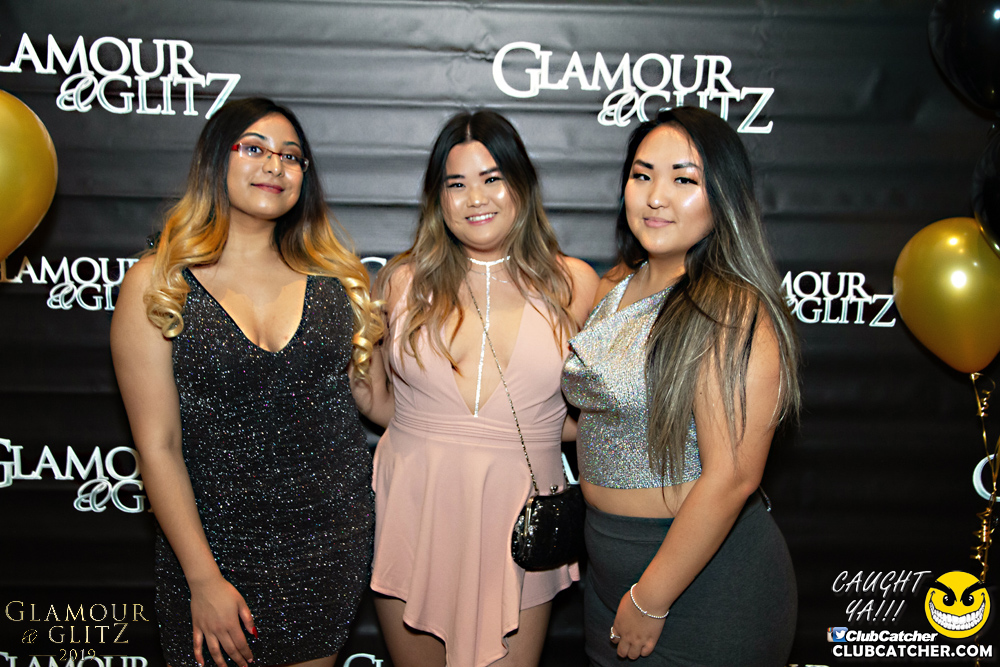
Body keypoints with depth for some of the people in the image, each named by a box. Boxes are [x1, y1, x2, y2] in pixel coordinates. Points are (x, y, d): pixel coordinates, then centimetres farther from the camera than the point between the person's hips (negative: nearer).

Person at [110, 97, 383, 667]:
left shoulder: (334, 276, 3)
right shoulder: (157, 284, -6)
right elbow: (158, 447, -8)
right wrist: (204, 578, -10)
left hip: (335, 544, 3)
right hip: (217, 547, -2)